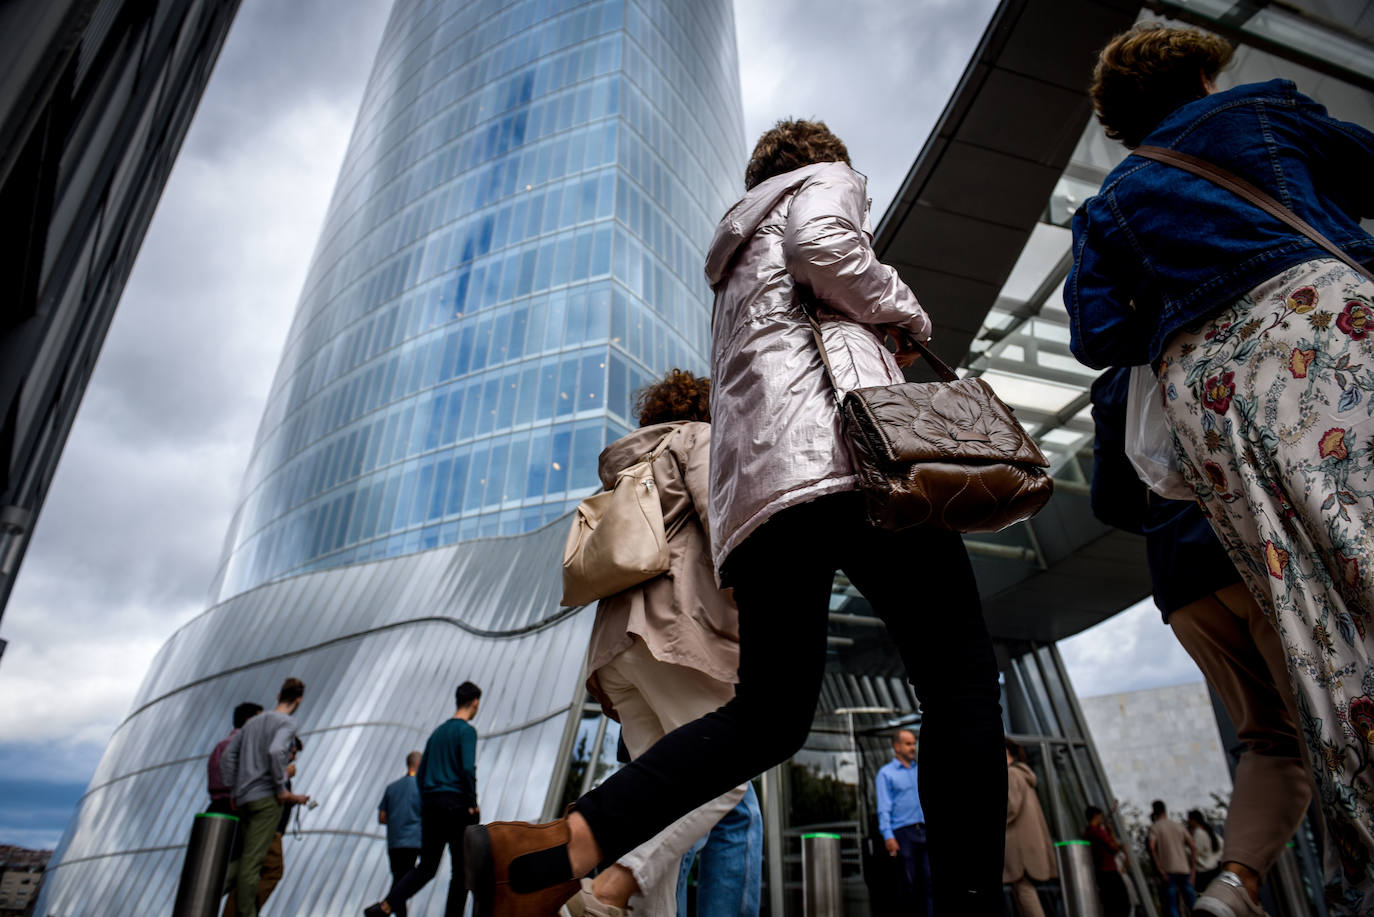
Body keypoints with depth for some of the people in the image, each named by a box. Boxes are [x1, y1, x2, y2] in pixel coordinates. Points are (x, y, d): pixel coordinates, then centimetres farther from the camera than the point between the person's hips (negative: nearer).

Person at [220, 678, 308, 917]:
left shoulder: (252, 722, 19)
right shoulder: (287, 723, -6)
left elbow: (227, 756, 17)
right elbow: (275, 752, -24)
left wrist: (233, 791, 16)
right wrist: (282, 789, -15)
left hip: (243, 799, 7)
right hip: (267, 798, -7)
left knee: (246, 858, 13)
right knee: (252, 860, -4)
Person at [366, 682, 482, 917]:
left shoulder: (437, 731, 17)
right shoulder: (467, 730, -6)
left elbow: (420, 774, 18)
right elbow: (468, 769, -19)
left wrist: (426, 807, 20)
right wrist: (473, 803, -10)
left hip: (430, 804, 7)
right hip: (455, 804, -7)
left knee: (426, 867, 11)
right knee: (461, 870, 3)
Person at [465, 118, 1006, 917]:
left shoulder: (739, 255, 41)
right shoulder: (827, 178, 21)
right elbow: (824, 247, -5)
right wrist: (907, 317, 9)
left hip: (755, 483, 7)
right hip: (842, 441, -7)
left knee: (770, 716, 3)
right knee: (961, 679, -5)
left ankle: (558, 848, -12)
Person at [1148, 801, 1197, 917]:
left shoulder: (1154, 827, 1)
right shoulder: (1178, 826, 15)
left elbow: (1152, 847, -15)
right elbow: (1194, 847, 8)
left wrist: (1160, 870, -11)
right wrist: (1193, 869, 9)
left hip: (1168, 871, -4)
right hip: (1184, 869, 5)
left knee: (1171, 907, -2)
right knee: (1193, 904, 10)